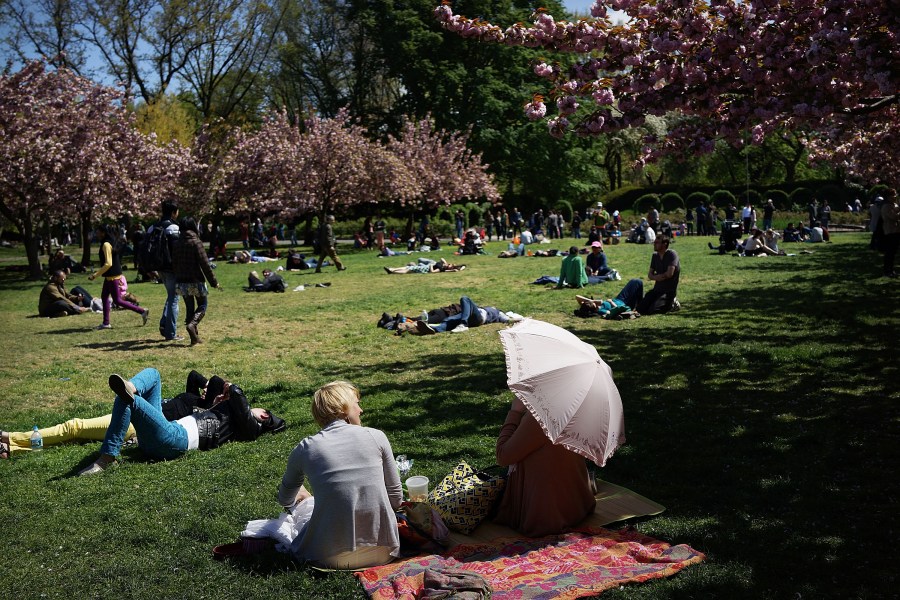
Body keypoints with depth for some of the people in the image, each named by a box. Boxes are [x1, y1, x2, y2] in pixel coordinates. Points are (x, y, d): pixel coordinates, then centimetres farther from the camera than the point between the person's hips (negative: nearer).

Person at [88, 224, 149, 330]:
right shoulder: (111, 243, 12)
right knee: (104, 297, 14)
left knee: (117, 300, -4)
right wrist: (97, 272, 22)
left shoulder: (106, 244, -17)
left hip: (112, 276, -10)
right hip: (110, 276, 10)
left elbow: (108, 264, -23)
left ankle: (142, 311, -4)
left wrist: (95, 275, -17)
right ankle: (106, 323, 18)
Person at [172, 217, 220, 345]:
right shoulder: (195, 242, -12)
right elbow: (204, 263, -15)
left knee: (189, 308, 13)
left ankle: (194, 337, 12)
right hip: (195, 281, -5)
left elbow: (174, 263, 10)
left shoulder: (177, 243, 5)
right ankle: (192, 324, -16)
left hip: (181, 282, 5)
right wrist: (213, 281, -10)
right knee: (202, 305, 11)